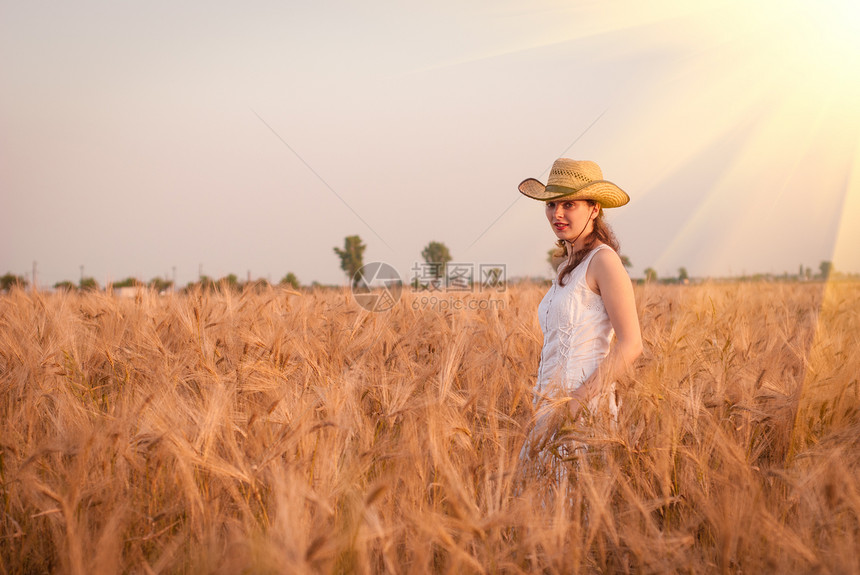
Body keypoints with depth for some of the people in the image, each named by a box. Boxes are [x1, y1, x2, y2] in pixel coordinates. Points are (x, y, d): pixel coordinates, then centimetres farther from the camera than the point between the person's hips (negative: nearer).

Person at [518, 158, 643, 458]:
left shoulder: (603, 259, -10)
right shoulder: (568, 266, 15)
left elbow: (630, 346, -16)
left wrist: (573, 405, -19)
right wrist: (549, 413, 9)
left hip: (584, 412, -8)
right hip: (555, 408, 8)